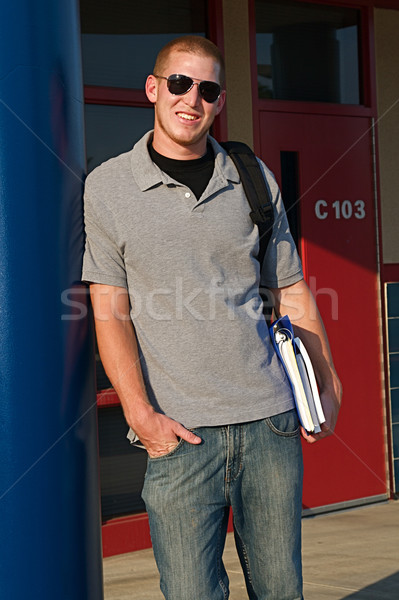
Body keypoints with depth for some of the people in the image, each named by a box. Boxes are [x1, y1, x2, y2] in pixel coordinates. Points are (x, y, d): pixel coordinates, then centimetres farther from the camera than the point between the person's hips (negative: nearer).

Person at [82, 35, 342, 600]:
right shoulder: (108, 187, 3)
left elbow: (292, 291, 17)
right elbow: (109, 312, 0)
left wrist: (327, 385, 15)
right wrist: (141, 413, -9)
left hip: (270, 416, 3)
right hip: (180, 428, -2)